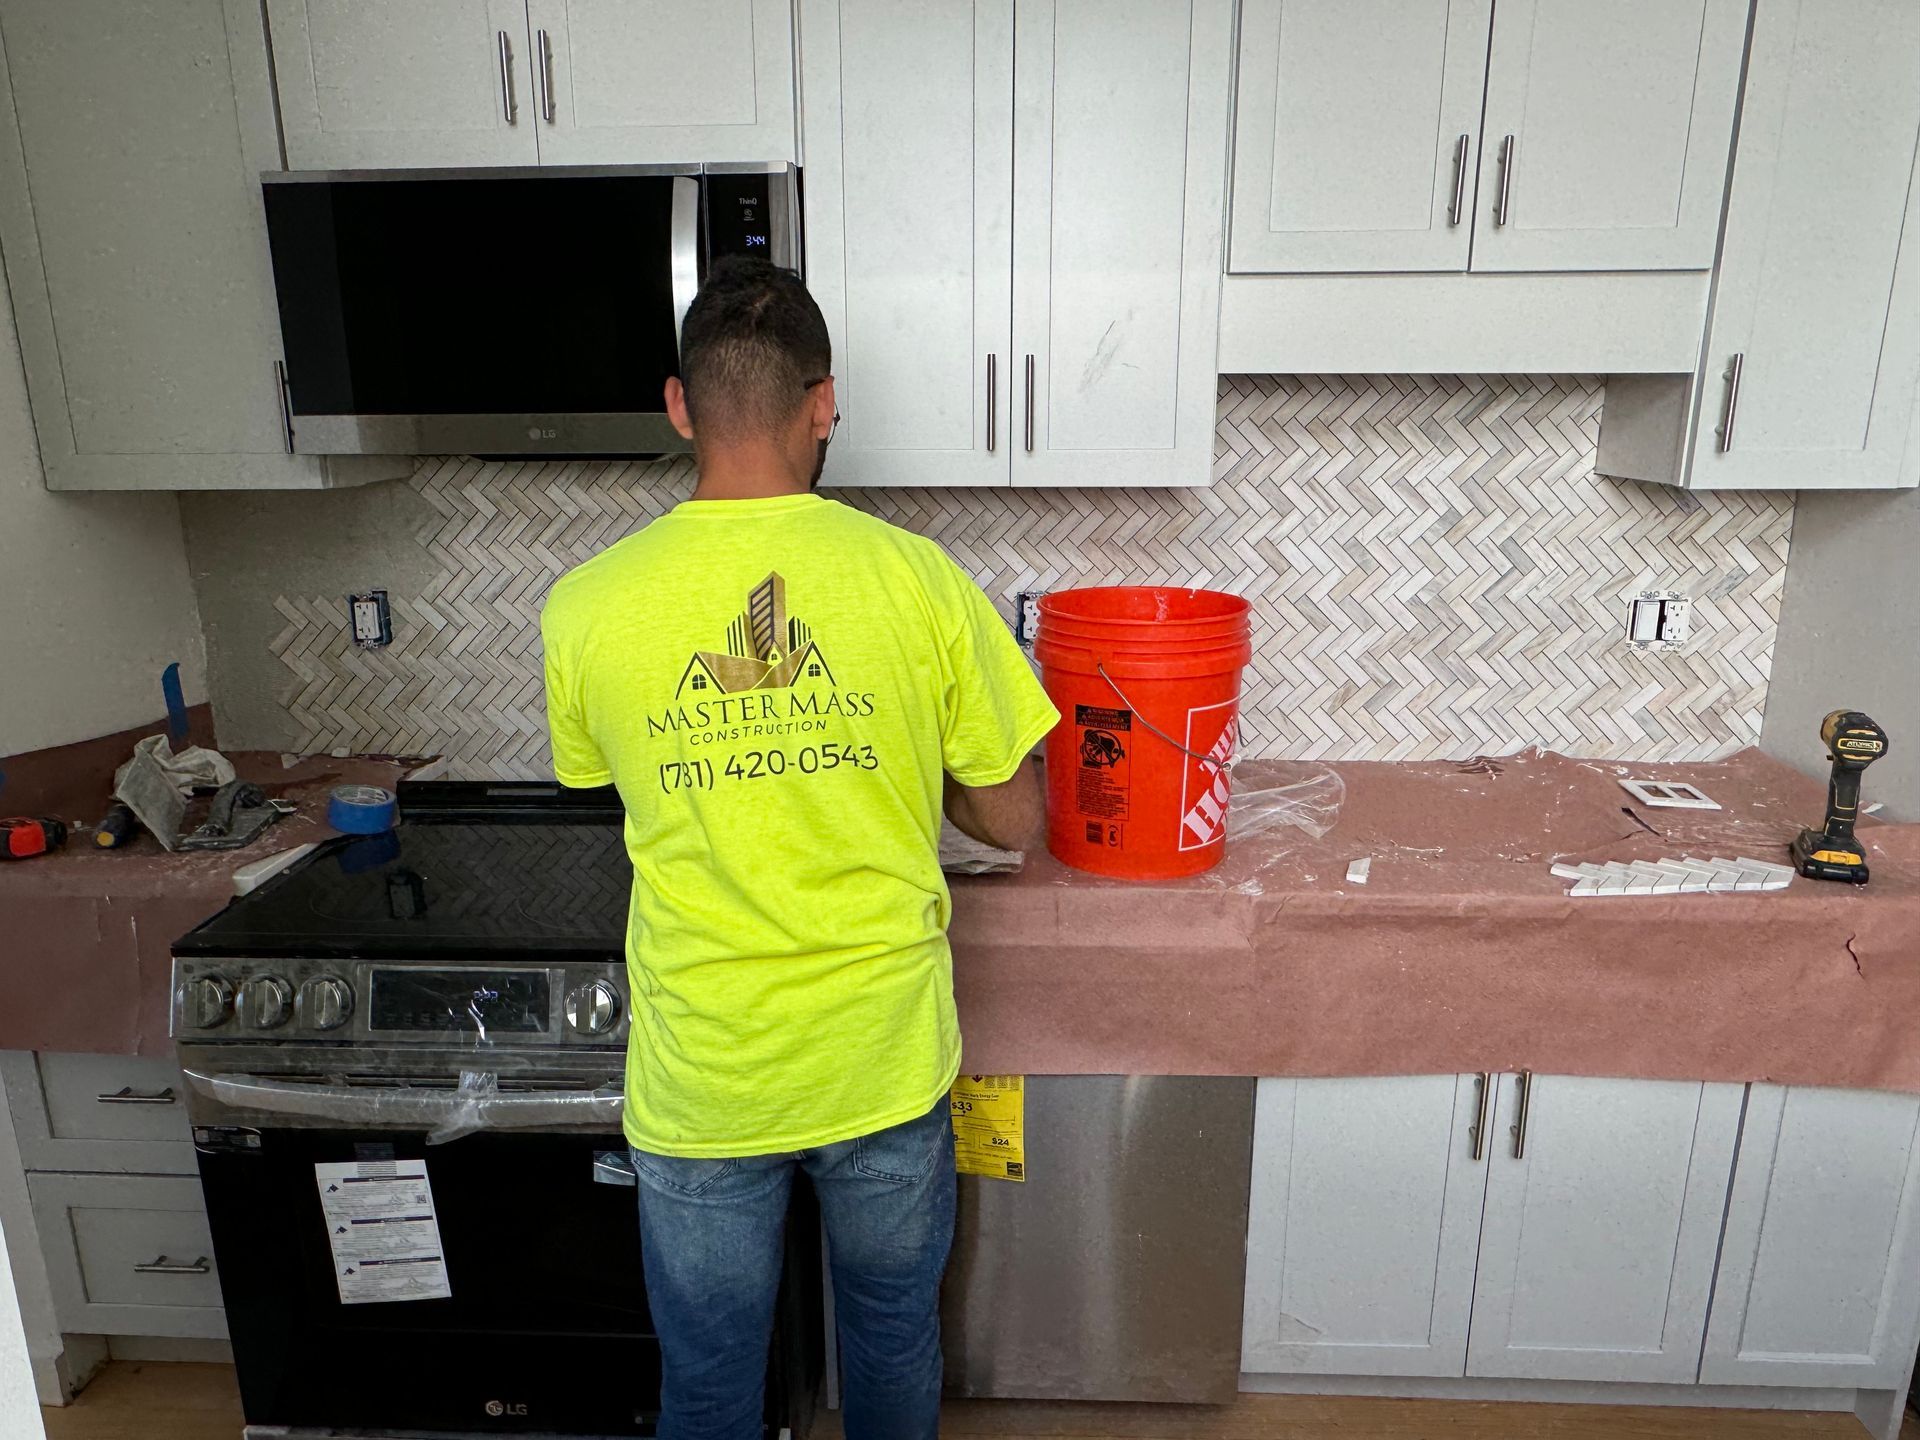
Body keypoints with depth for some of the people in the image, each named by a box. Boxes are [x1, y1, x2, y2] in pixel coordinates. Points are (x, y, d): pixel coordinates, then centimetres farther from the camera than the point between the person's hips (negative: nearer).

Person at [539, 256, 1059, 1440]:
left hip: (703, 1078, 0)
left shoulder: (587, 608, -12)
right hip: (887, 1061, 1)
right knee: (896, 1343, 27)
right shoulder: (918, 578, -14)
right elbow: (1014, 823, -6)